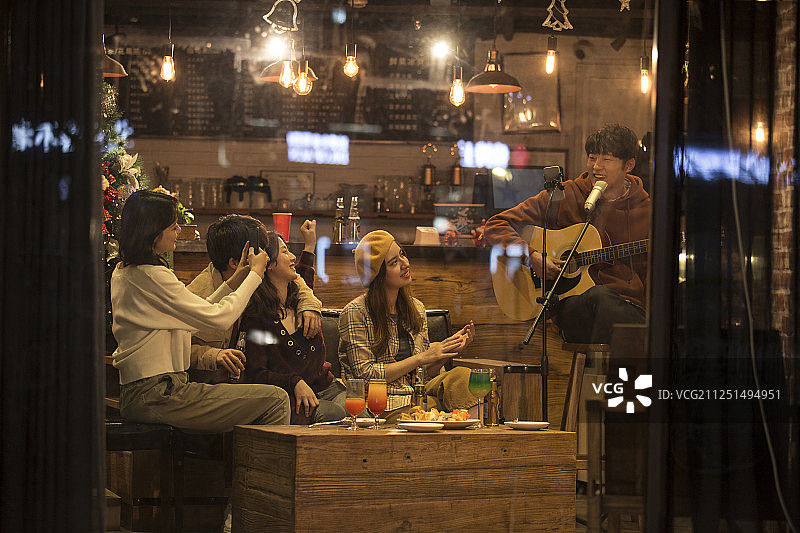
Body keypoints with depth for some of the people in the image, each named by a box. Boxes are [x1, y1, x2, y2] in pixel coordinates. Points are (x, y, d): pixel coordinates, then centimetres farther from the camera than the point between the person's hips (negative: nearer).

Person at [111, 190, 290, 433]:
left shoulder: (123, 272, 14)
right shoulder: (152, 277, -17)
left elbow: (196, 314, 19)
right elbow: (220, 318, -14)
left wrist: (234, 280, 16)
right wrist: (255, 274, -1)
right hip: (158, 399, -10)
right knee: (276, 399, -9)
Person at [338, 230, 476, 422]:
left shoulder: (416, 308, 15)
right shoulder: (356, 312, -6)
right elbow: (365, 375, -11)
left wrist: (450, 348, -1)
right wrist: (421, 358, -11)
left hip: (415, 400, 7)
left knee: (462, 375, -24)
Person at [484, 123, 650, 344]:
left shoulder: (645, 208, 12)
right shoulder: (563, 197, 8)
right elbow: (496, 227, 7)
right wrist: (533, 257, -9)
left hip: (631, 308, 1)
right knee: (600, 295, -37)